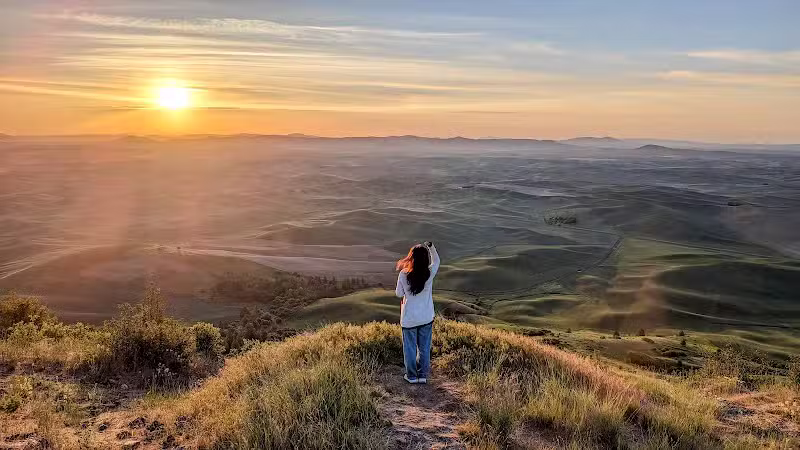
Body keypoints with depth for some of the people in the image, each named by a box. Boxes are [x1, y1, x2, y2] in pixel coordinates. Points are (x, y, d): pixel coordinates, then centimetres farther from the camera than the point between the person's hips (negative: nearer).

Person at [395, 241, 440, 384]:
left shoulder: (403, 275, -19)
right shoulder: (429, 274, -16)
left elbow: (398, 293, -5)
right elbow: (436, 261, 7)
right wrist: (431, 247, 8)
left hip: (409, 319, -1)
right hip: (426, 318, 1)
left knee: (410, 348, 15)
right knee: (424, 348, 17)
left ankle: (411, 376, 26)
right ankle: (423, 375, 27)